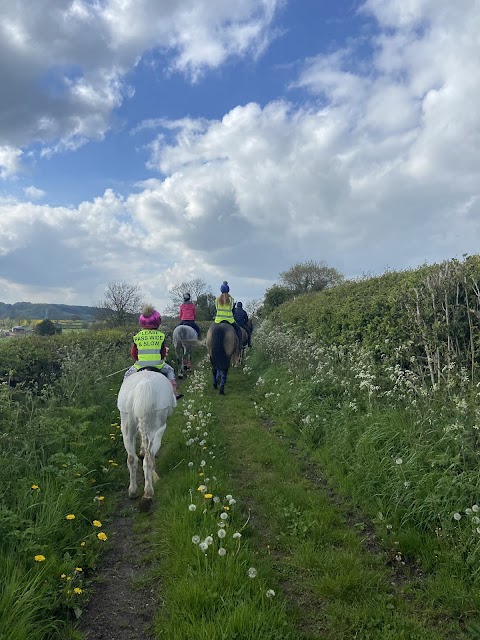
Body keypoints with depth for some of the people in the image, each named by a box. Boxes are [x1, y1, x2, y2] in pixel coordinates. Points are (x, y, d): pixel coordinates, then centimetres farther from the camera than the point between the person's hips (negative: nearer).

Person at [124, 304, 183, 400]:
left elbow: (133, 353, 7)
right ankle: (174, 393, 21)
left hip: (140, 365, 0)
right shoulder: (160, 336, -1)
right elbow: (163, 352, 6)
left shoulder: (137, 336, 0)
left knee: (127, 375, 26)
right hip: (158, 365, 0)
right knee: (170, 371, 28)